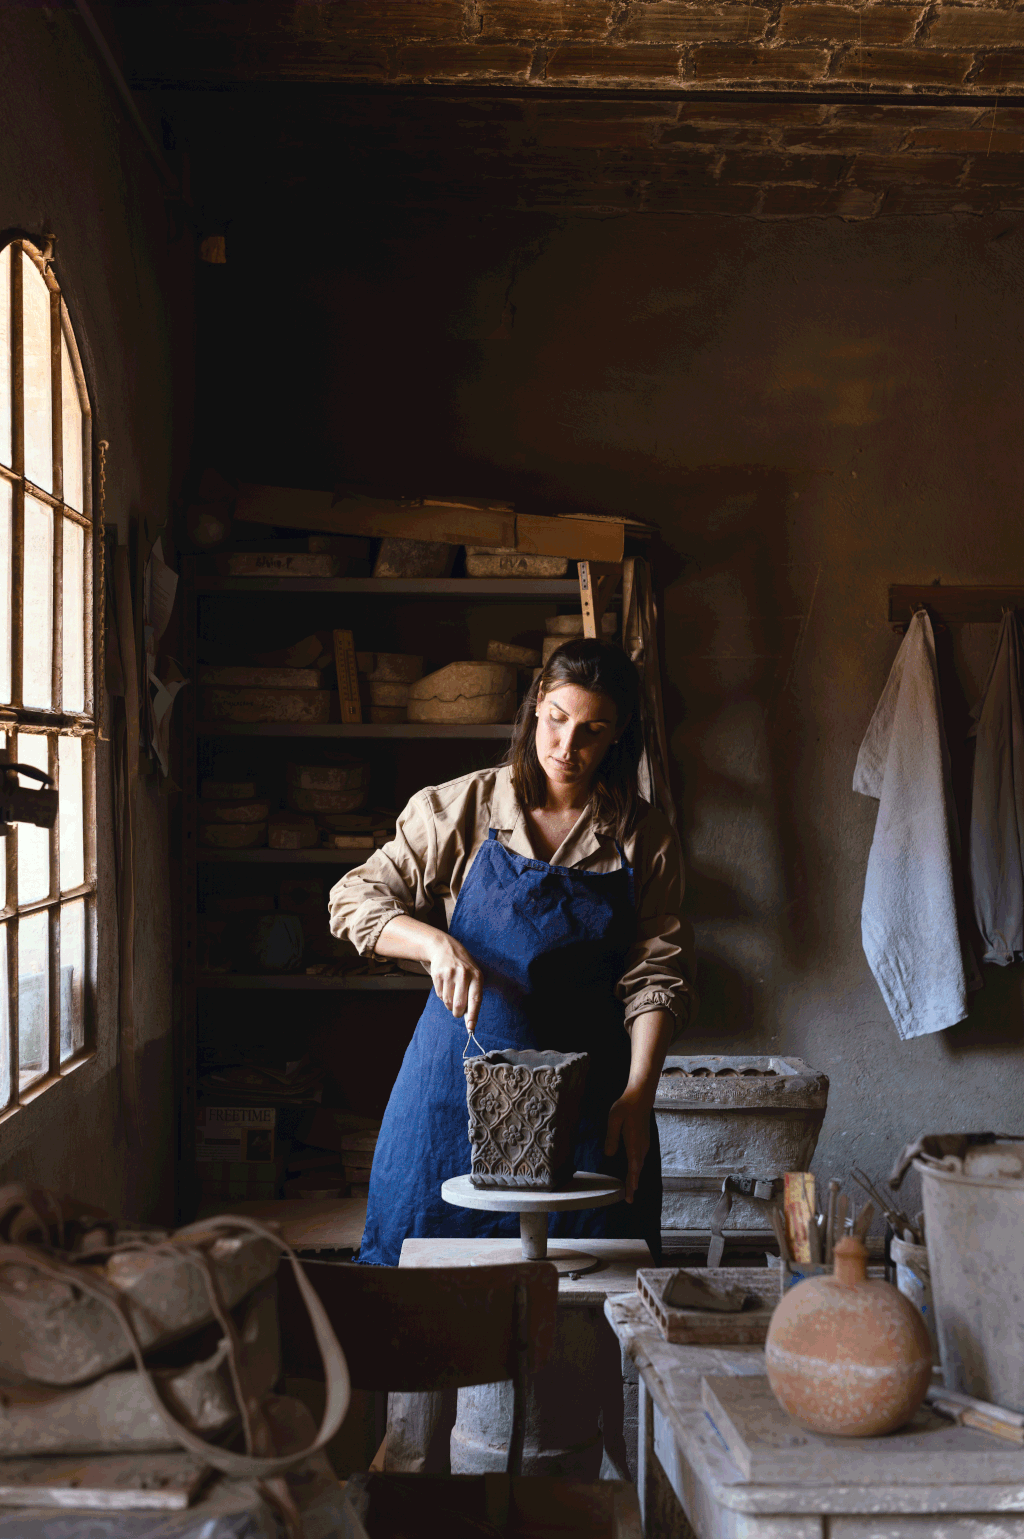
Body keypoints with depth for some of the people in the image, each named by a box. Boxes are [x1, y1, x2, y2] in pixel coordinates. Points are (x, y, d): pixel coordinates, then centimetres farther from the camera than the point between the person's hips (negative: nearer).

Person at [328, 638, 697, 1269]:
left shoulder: (645, 837, 2)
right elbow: (355, 898, -1)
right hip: (460, 1077, 0)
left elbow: (656, 973, -1)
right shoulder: (460, 808, 0)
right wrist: (437, 943, -19)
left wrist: (638, 1093, -13)